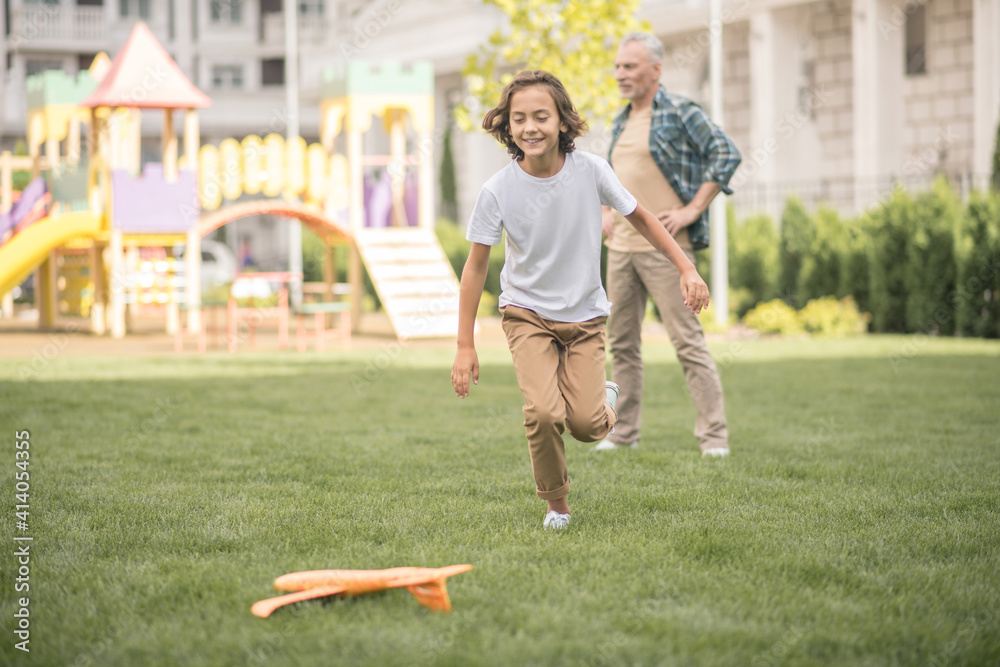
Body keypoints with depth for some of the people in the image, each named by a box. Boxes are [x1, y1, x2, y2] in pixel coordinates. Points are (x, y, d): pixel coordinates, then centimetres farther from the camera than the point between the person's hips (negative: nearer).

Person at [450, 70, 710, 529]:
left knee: (585, 426, -11)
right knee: (543, 414, -21)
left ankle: (603, 397, 26)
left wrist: (686, 268, -1)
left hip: (584, 315, 1)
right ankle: (556, 505, 4)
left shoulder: (590, 171, -13)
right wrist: (465, 345, -6)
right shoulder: (498, 191, -15)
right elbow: (476, 266, -6)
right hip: (527, 313, -1)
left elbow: (639, 218, 3)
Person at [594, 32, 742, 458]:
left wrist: (693, 210, -15)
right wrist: (605, 211, 16)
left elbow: (726, 154, -13)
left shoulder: (681, 112, -6)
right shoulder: (621, 122, 16)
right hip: (621, 246, 8)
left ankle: (714, 436, -6)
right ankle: (624, 433, 19)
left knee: (687, 340, -8)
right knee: (622, 342, 10)